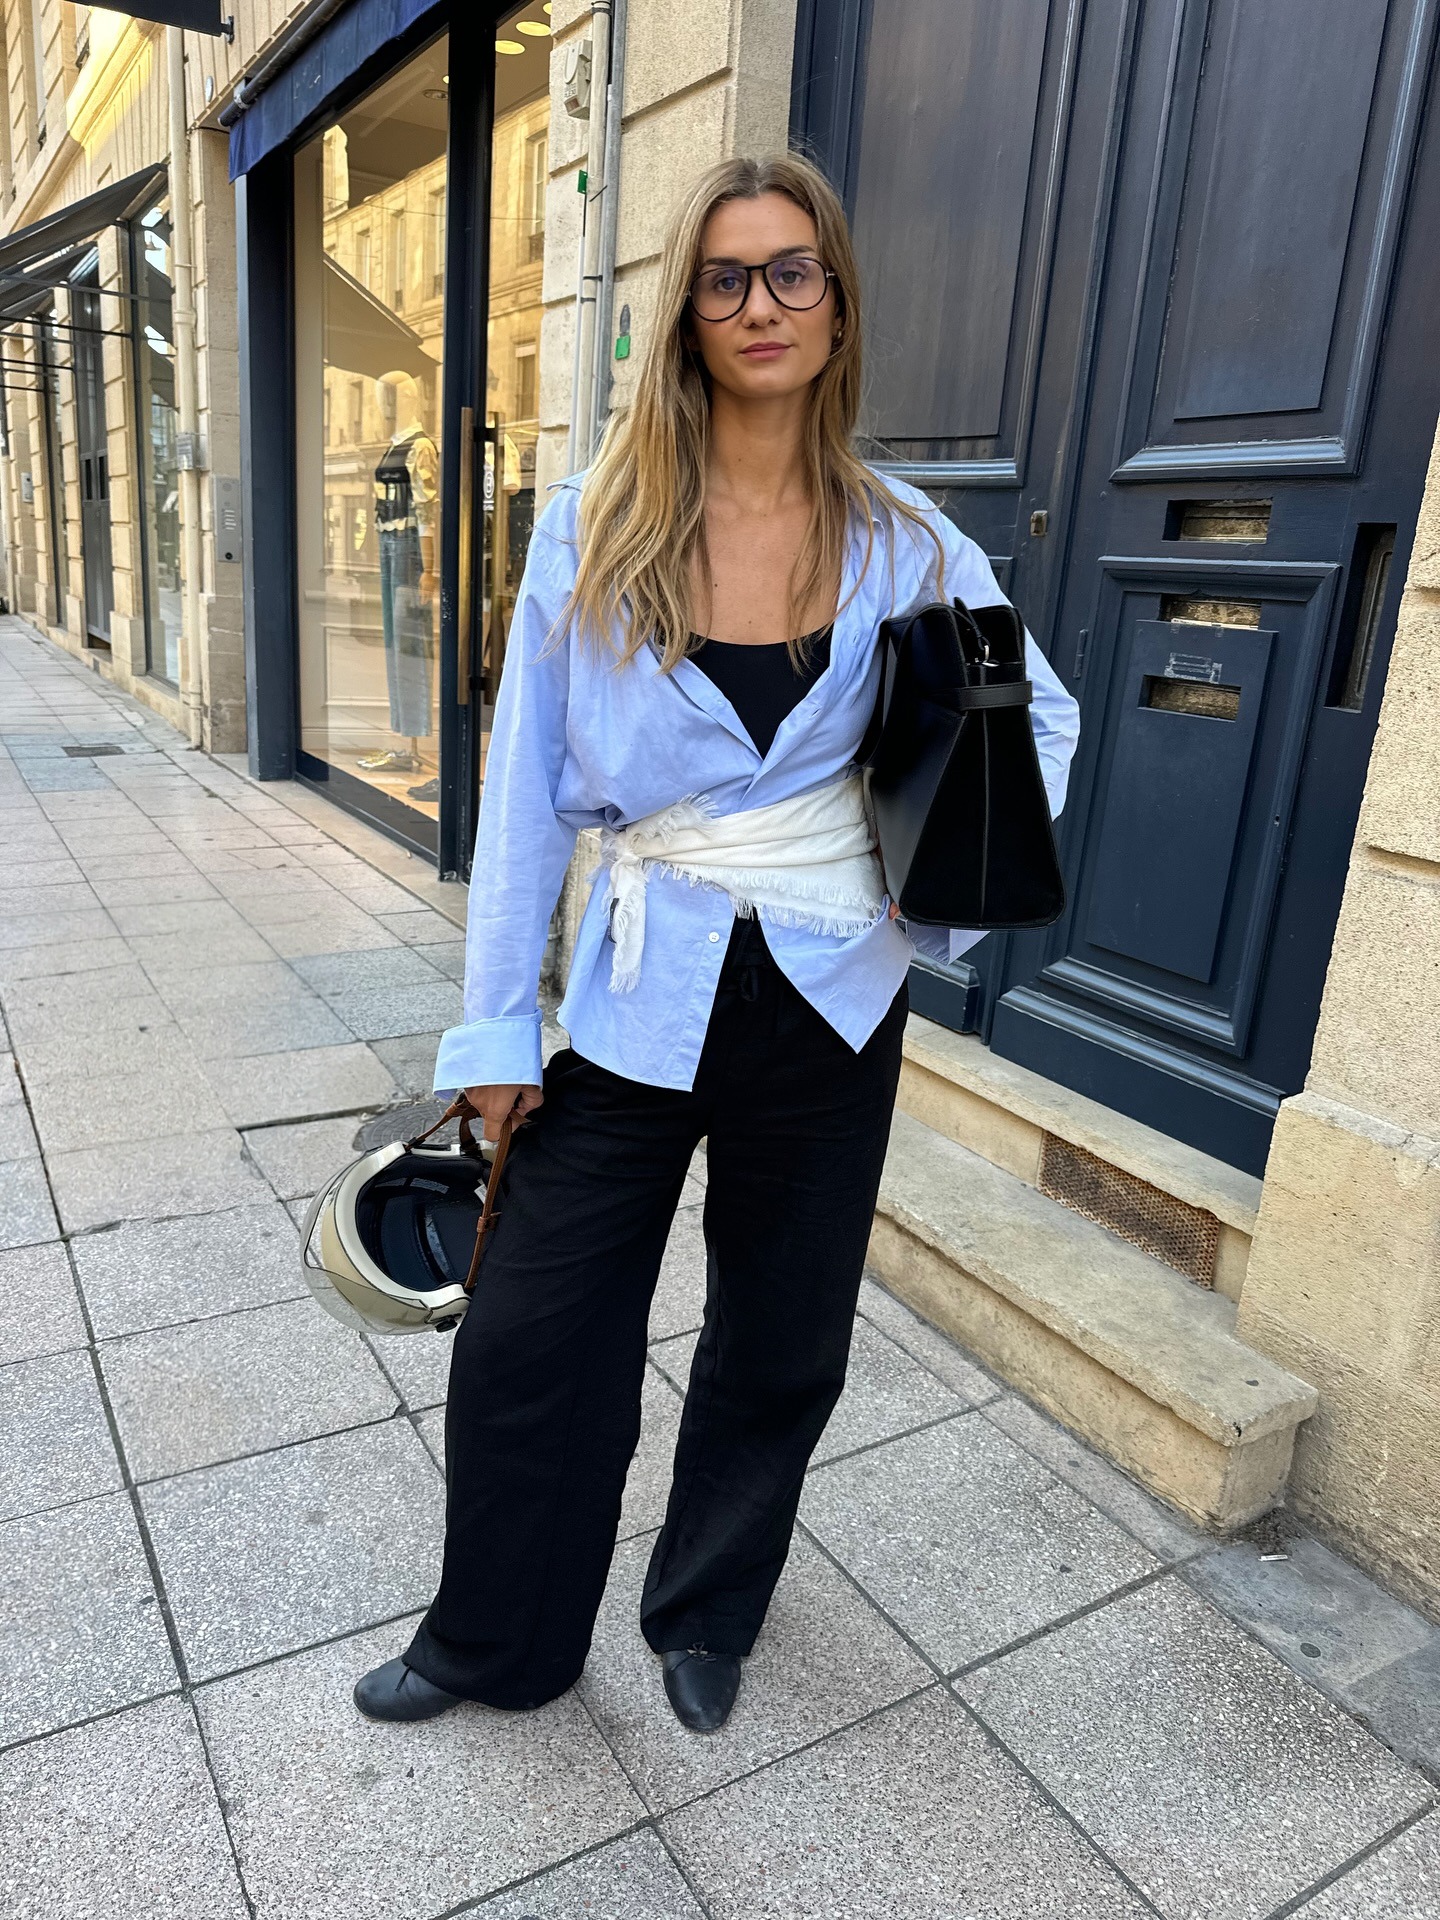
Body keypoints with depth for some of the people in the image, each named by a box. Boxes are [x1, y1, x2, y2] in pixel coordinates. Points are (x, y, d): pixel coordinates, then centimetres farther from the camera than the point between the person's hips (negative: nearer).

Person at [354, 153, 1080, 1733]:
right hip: (638, 998, -1)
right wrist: (497, 1021, -3)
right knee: (526, 1341, 5)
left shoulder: (904, 546, -1)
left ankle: (705, 1619, 45)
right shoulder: (594, 527, -4)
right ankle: (496, 1641, 36)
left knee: (778, 1349, 16)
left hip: (829, 1008, 1)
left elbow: (1040, 717, 12)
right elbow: (527, 785, -3)